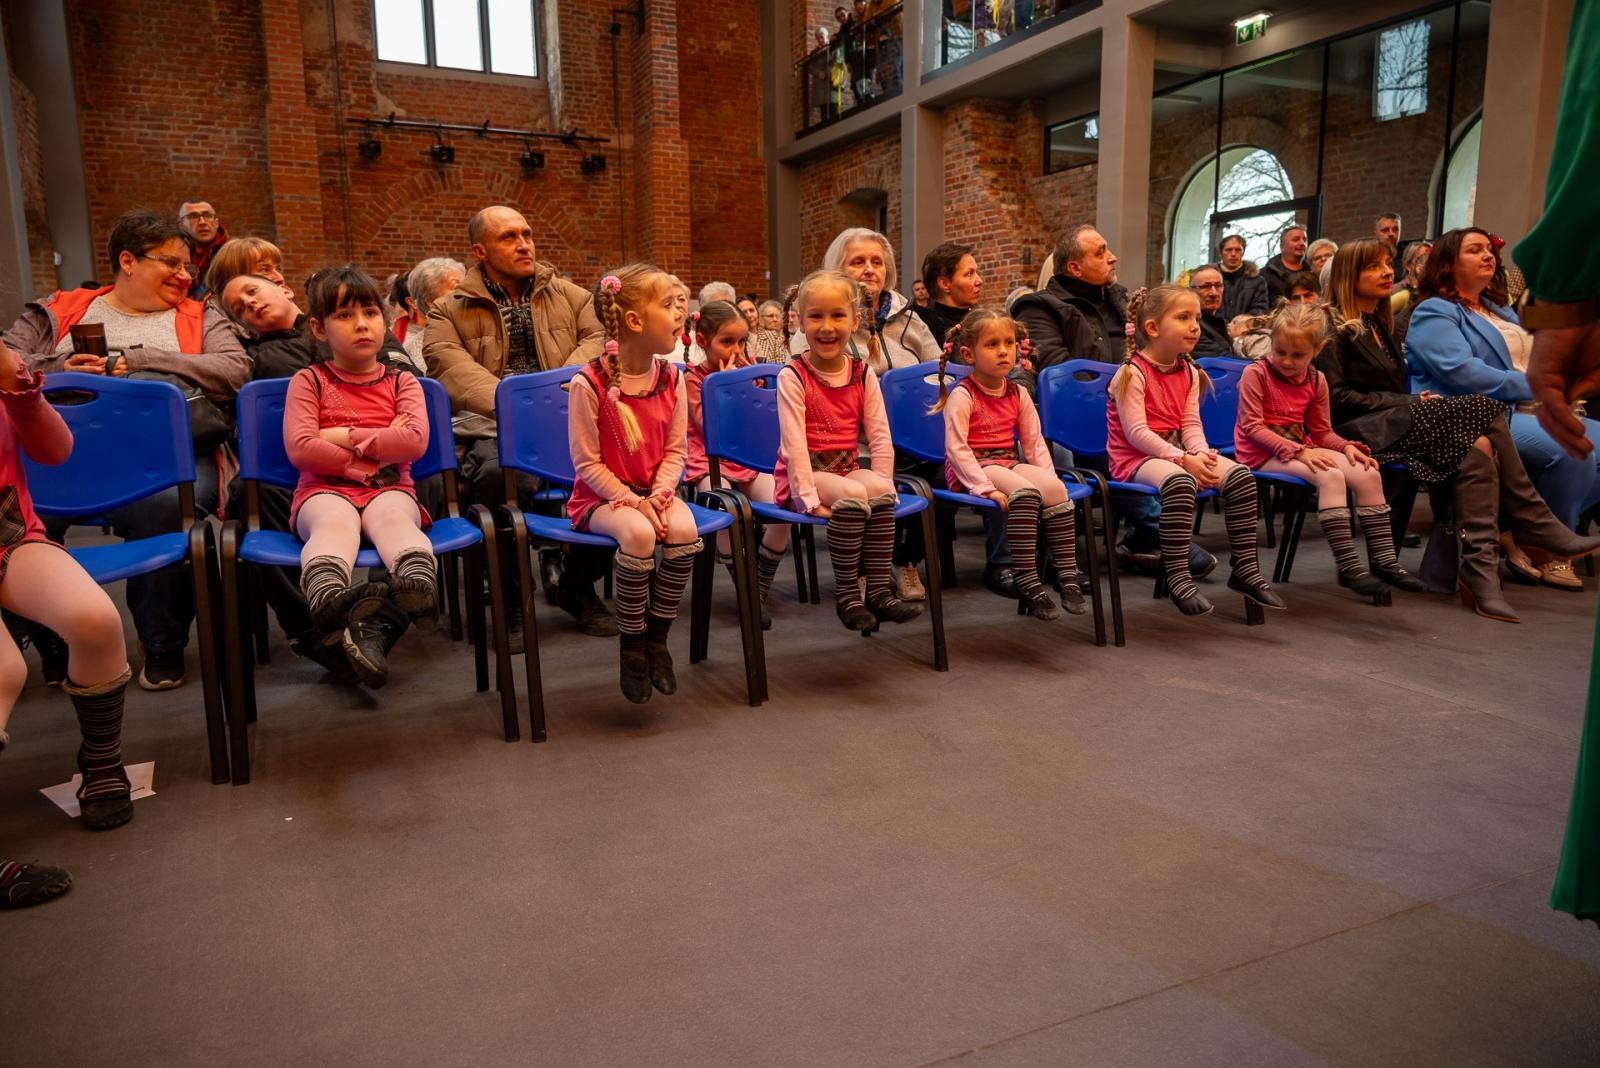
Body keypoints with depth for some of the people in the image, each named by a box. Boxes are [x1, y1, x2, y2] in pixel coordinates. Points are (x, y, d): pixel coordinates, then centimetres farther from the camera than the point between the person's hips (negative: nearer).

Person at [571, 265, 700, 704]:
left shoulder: (671, 377, 0)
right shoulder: (589, 383, -15)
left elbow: (675, 449, 4)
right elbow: (587, 462, -12)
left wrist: (660, 493, -13)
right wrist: (632, 502, -20)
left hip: (654, 491, 5)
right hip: (600, 496, -4)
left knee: (684, 529, -27)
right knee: (637, 534, -34)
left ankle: (657, 638, -6)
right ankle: (631, 646, -12)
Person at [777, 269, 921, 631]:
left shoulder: (863, 374, 5)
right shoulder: (793, 376, -9)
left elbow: (880, 437, 2)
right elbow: (793, 442, -17)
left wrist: (881, 486, -9)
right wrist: (809, 497, -24)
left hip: (848, 469, 4)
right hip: (805, 475, -4)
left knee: (880, 490, -26)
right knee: (851, 495, -32)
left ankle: (879, 591, -18)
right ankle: (846, 596, -19)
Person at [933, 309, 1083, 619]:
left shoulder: (1018, 393, 13)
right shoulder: (962, 395, -7)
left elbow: (1034, 442, 12)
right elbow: (956, 448, -15)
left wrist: (1048, 478, -5)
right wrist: (984, 487, -25)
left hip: (1009, 463, 6)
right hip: (973, 469, -6)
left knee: (1056, 488, -22)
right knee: (1025, 492, -32)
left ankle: (1068, 575, -16)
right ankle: (1027, 583, -29)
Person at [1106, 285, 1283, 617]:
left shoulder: (1189, 372, 11)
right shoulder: (1131, 373, -13)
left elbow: (1191, 423, 6)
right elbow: (1136, 433, -20)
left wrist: (1201, 454, -15)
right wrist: (1183, 459, -25)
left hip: (1178, 452, 8)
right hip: (1135, 457, -8)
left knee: (1239, 474, -12)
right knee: (1179, 481, -38)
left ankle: (1245, 568, -3)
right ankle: (1178, 578, -32)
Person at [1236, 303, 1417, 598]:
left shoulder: (1316, 380, 8)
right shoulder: (1255, 374, -10)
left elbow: (1322, 432, 13)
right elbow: (1252, 427, -16)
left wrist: (1347, 447, -9)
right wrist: (1297, 450, -24)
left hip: (1300, 447, 7)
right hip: (1261, 453, -7)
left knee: (1369, 474, -11)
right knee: (1330, 476, -30)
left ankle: (1384, 560, -4)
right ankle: (1348, 566, -29)